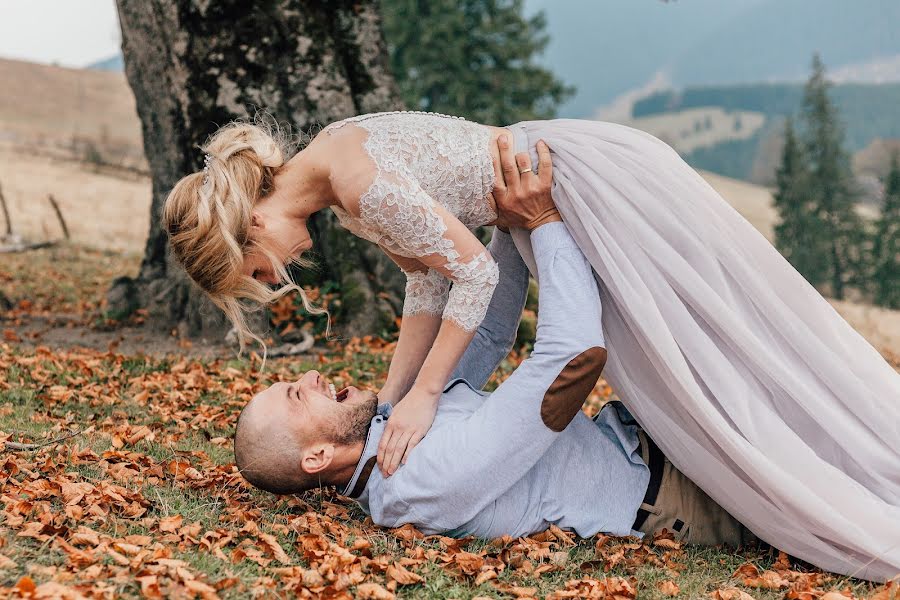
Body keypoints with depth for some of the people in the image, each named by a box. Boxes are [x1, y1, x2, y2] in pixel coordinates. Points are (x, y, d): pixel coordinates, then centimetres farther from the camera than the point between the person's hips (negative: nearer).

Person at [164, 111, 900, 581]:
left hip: (595, 182, -9)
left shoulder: (360, 183, -23)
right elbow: (429, 276, 9)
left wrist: (422, 396, -14)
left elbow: (474, 272, -20)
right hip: (549, 203, 9)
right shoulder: (328, 173, 6)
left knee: (712, 370, -2)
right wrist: (388, 402, 8)